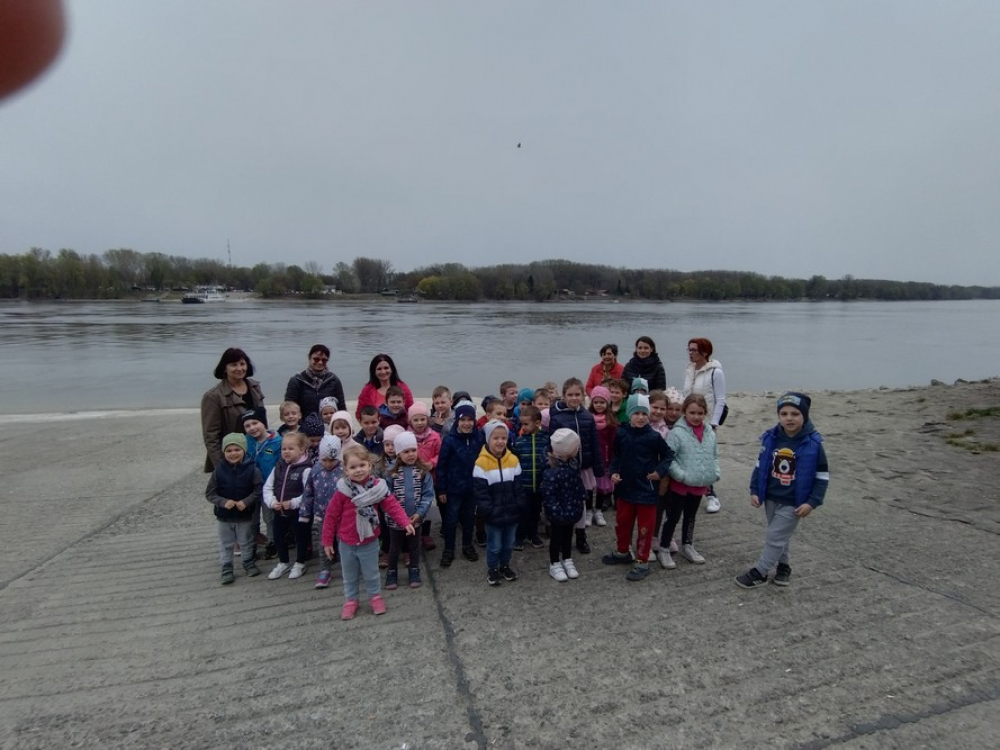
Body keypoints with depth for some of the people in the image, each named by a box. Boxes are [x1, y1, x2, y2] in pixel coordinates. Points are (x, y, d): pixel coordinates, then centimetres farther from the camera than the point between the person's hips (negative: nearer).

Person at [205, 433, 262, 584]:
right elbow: (209, 493, -7)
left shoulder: (251, 469, -15)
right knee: (225, 544, 14)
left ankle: (249, 564, 36)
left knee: (246, 542, 17)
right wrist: (223, 502, -22)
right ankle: (227, 569, 28)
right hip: (223, 516, 1)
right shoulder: (219, 471, -12)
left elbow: (258, 489, -12)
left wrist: (246, 501, -25)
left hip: (245, 515, -1)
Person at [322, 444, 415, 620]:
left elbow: (392, 505, -14)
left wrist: (405, 522, -27)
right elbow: (331, 516, -9)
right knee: (349, 576, 18)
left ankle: (375, 597, 38)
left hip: (369, 542, 0)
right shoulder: (342, 491, -16)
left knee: (371, 574, 16)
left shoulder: (377, 487, -13)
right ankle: (350, 600, 38)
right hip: (346, 543, 0)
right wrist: (327, 541, -4)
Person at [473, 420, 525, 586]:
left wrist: (519, 507, -1)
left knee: (509, 543, 19)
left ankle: (505, 566, 41)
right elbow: (481, 492, -12)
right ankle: (492, 569, 32)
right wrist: (488, 511, -14)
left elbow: (518, 488, 3)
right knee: (494, 545, 11)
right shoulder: (482, 463, -14)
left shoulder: (513, 460, -2)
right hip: (493, 514, -4)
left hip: (512, 512, 4)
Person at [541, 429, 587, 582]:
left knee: (568, 535, 23)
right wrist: (558, 512, -23)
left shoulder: (572, 463, -3)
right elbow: (548, 496, -25)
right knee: (556, 537, 13)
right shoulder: (552, 472, -31)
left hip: (572, 510, 7)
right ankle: (555, 565, 31)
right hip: (558, 514, -7)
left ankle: (567, 561, 41)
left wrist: (582, 499, 12)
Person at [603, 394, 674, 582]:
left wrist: (660, 471, -13)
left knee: (645, 527, 8)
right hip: (625, 488, 4)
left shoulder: (654, 436, -15)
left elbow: (668, 455, -1)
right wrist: (614, 472, -5)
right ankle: (622, 552, 40)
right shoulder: (621, 434, -6)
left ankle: (642, 562, 21)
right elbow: (615, 455, 8)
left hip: (646, 489, -4)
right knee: (622, 522, 20)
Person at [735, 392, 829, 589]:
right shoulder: (770, 439, -7)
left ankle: (759, 573, 12)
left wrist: (812, 502, -14)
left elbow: (823, 477, -9)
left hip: (793, 503, -4)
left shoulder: (812, 444, -16)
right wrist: (754, 491, 0)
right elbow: (760, 466, 5)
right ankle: (783, 566, 39)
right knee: (780, 535, 20)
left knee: (775, 537, -1)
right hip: (770, 499, 4)